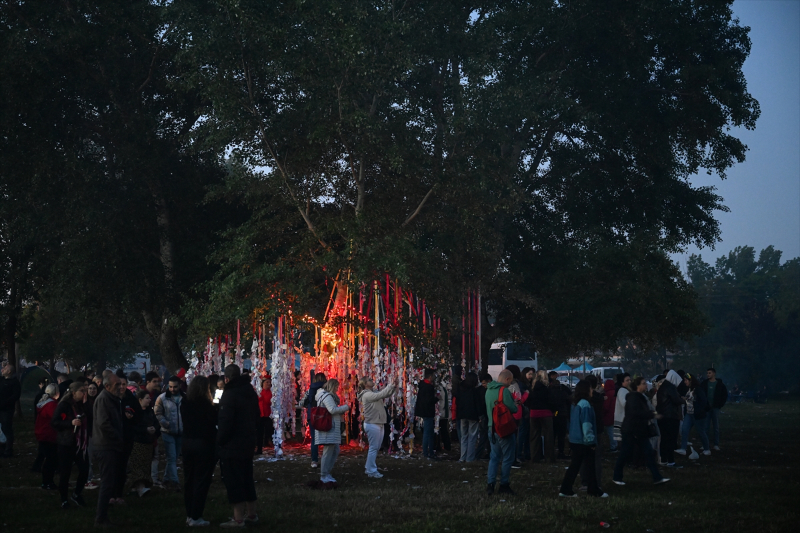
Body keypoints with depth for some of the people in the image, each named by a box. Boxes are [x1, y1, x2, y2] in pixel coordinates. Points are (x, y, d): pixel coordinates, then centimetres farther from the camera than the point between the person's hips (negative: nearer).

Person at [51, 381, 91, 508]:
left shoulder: (82, 405, 10)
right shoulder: (64, 405, -8)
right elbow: (54, 422, -14)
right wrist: (71, 423, -24)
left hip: (81, 443, 5)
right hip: (67, 443, -5)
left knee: (85, 470, -4)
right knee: (65, 472, 0)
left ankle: (77, 494, 17)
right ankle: (64, 499, 15)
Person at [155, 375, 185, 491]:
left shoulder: (185, 398, 1)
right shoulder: (162, 398, -6)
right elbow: (158, 413, -5)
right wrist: (165, 423, -20)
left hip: (180, 433, 4)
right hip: (168, 432, -4)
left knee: (174, 458, 13)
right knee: (171, 458, -7)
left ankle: (167, 479, 26)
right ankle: (173, 481, -5)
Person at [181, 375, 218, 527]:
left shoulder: (185, 403, 4)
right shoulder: (206, 405, -16)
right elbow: (215, 421, -11)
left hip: (188, 444, 6)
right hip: (204, 444, -6)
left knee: (189, 480, 13)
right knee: (201, 481, 0)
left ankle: (189, 515, 18)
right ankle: (195, 517, 1)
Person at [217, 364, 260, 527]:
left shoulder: (230, 395, -18)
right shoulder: (250, 392, 10)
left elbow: (225, 421, -22)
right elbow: (256, 416, 18)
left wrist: (220, 440, -11)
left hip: (231, 446, -8)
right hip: (248, 443, 8)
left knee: (233, 481, -3)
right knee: (247, 478, 16)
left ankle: (238, 518, -3)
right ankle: (251, 514, 23)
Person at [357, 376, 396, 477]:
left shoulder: (374, 392, 14)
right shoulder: (366, 395, -14)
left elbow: (386, 394, 12)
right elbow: (381, 395, -27)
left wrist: (393, 387, -4)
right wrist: (390, 386, -21)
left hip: (379, 424, 9)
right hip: (372, 424, -9)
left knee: (376, 448, 14)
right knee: (373, 448, -5)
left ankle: (368, 468, 23)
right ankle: (372, 471, 0)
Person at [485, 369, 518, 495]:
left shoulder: (489, 390, 10)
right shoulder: (504, 390, -17)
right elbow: (513, 409, -19)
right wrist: (515, 403, 4)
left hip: (492, 427, 8)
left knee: (494, 456, 13)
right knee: (507, 458, 3)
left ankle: (490, 484, 6)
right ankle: (504, 485, 7)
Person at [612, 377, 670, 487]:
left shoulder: (641, 397, 15)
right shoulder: (633, 397, -16)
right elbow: (636, 412, -28)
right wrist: (652, 415, -26)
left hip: (640, 431, 9)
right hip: (630, 431, -9)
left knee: (649, 453, 2)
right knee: (625, 454, 0)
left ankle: (657, 477, 1)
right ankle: (617, 477, 14)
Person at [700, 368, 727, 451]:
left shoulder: (720, 384, 1)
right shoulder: (704, 383, 5)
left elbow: (725, 395, 7)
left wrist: (720, 405, 0)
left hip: (715, 408, -1)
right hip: (706, 408, 1)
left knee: (716, 427, 2)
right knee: (706, 426, 2)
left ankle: (716, 445, 4)